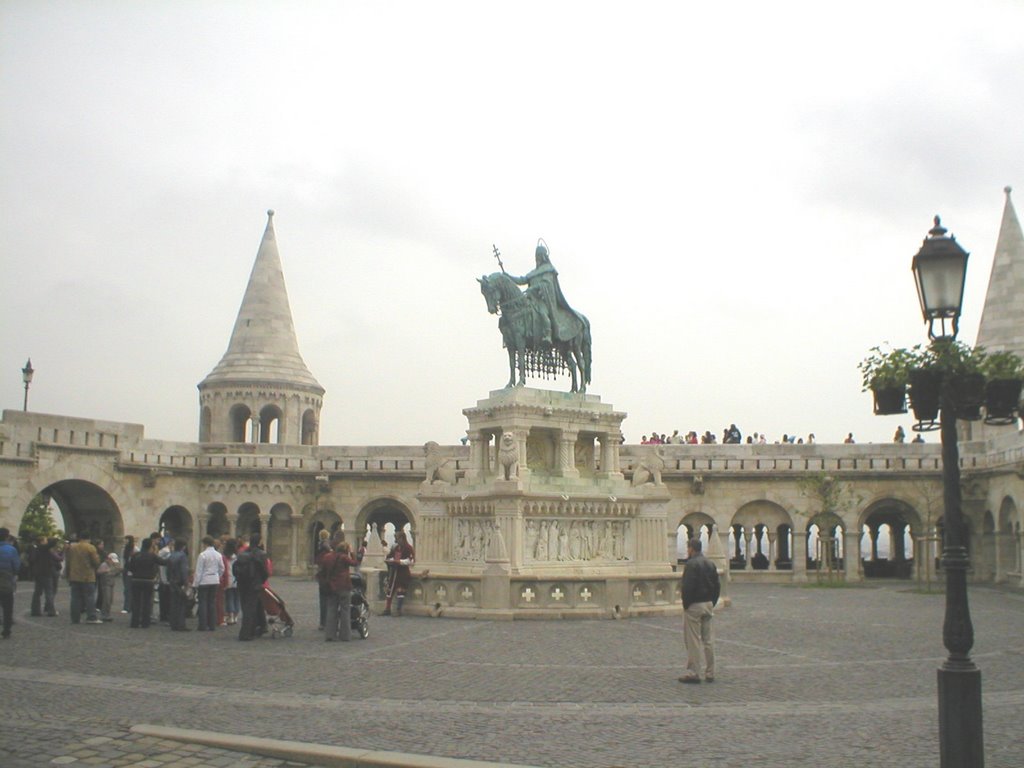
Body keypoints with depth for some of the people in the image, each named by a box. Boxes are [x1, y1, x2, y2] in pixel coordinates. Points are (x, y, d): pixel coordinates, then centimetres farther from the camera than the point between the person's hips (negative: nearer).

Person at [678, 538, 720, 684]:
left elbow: (687, 587, -20)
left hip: (694, 606, -8)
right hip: (708, 605, 8)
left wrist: (685, 604, -9)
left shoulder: (691, 564, -14)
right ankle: (710, 673, 13)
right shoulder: (710, 564, 11)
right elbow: (717, 586, 14)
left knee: (693, 640, -3)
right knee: (708, 639, 10)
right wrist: (712, 602, 16)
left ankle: (693, 673, -1)